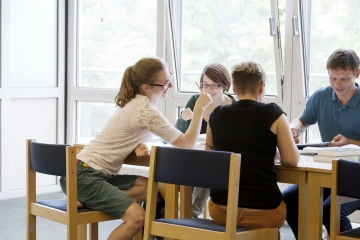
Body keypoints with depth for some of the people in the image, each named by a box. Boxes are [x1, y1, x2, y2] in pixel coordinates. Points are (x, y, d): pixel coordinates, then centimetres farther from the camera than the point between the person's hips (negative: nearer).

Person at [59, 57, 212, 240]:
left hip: (100, 174, 10)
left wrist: (138, 146, -2)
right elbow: (187, 144, -12)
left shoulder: (135, 102, 11)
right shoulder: (146, 112, -17)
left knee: (149, 187, -5)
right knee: (137, 217, -22)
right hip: (85, 176, -10)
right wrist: (200, 108, -10)